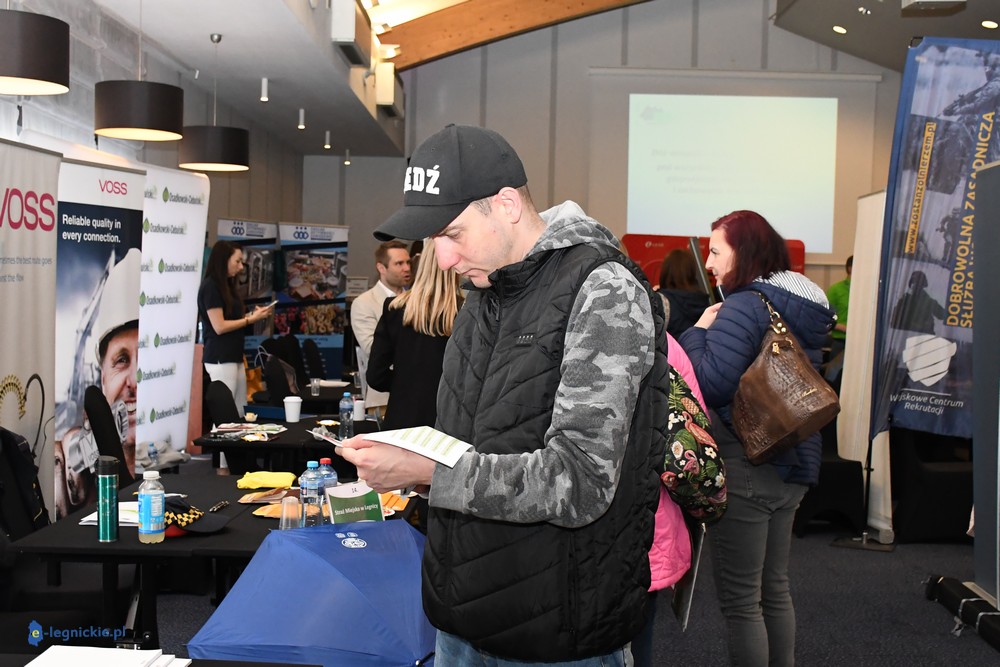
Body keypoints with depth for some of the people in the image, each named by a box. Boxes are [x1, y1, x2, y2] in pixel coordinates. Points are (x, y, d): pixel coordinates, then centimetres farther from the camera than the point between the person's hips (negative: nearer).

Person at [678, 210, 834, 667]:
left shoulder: (745, 307, -17)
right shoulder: (805, 307, 10)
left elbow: (711, 384, -24)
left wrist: (699, 330, -10)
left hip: (745, 467, -9)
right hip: (793, 465, 9)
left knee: (739, 599, 3)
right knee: (775, 588, 21)